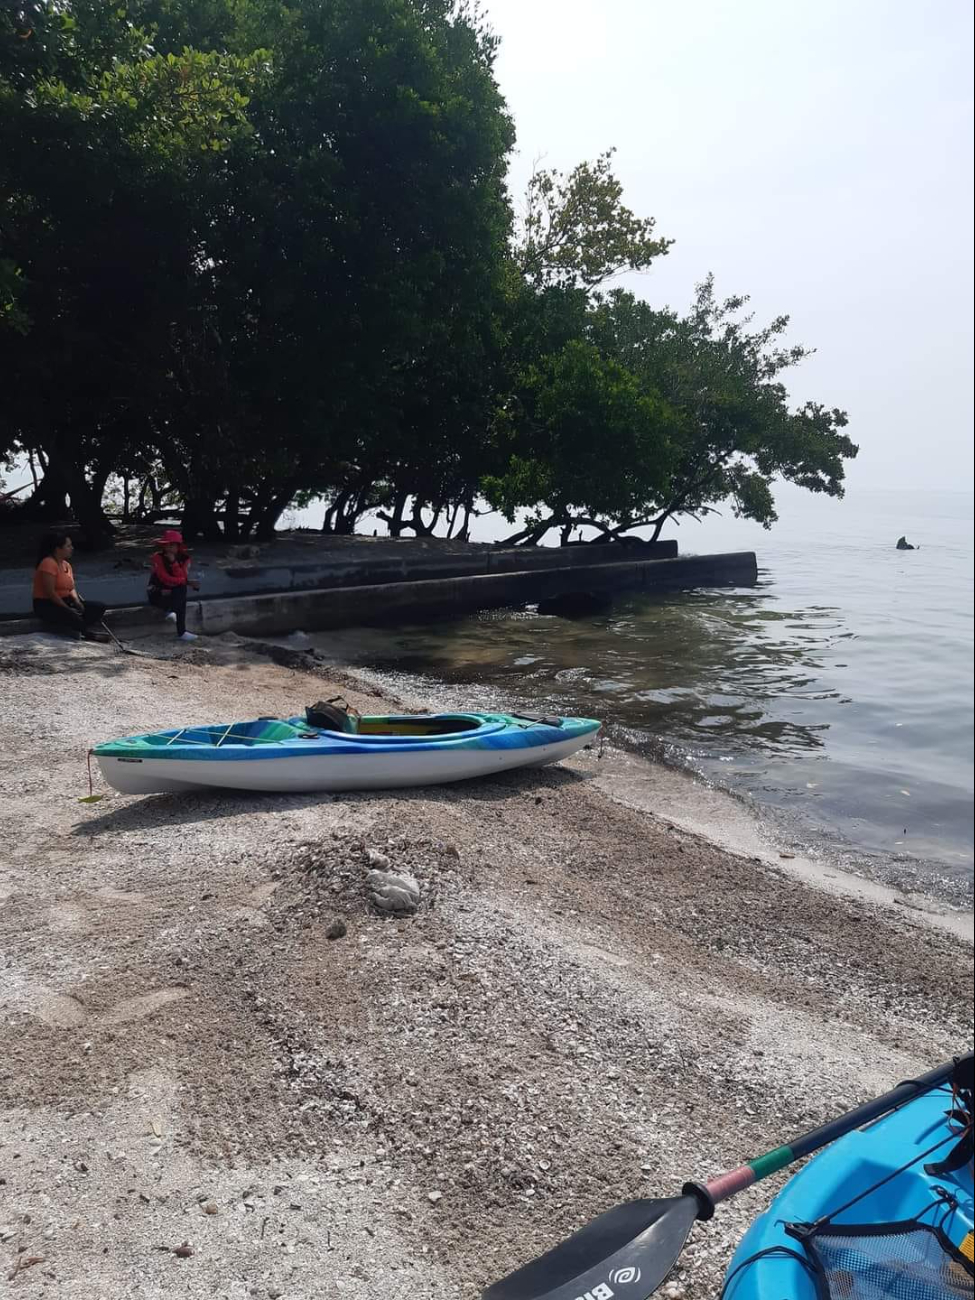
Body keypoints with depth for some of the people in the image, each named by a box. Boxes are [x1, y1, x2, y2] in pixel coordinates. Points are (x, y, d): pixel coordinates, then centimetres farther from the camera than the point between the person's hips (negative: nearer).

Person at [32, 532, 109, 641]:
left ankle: (79, 629, -20)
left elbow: (71, 588, 12)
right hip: (46, 605, -9)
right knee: (72, 616, -38)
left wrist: (77, 601, -9)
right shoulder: (49, 563, -17)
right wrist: (68, 609, -20)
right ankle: (89, 634, -13)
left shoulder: (66, 564, 12)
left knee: (99, 607, -4)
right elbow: (50, 592, -22)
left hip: (65, 602, 9)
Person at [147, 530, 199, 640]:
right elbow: (165, 578, -22)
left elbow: (182, 578, -16)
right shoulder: (158, 557, -14)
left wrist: (174, 562, -27)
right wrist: (187, 582, -19)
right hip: (157, 593, -7)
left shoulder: (185, 558, -4)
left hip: (175, 591, 7)